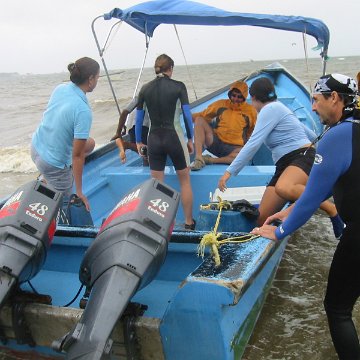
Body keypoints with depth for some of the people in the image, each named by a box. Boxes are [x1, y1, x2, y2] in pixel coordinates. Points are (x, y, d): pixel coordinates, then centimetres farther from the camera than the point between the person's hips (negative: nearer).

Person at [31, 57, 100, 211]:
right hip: (53, 165, -7)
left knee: (90, 143, 21)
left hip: (36, 146, 7)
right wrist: (79, 192, -17)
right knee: (63, 201, 17)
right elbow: (77, 155, -25)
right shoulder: (83, 111, -29)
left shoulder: (60, 88, -7)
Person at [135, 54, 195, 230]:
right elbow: (187, 115, -6)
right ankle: (189, 223, 18)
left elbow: (138, 118, 5)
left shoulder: (145, 88, 3)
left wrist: (138, 141, 15)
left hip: (154, 139, 3)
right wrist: (190, 139, 4)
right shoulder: (178, 86, -5)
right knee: (185, 181, 13)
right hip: (174, 138, -2)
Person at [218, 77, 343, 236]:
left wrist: (230, 171, -17)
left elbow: (253, 144, -17)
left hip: (304, 157, -8)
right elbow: (311, 135, 28)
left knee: (283, 188, -43)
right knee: (262, 219, -7)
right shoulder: (276, 108, 24)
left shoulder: (270, 108, -7)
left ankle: (332, 209, -26)